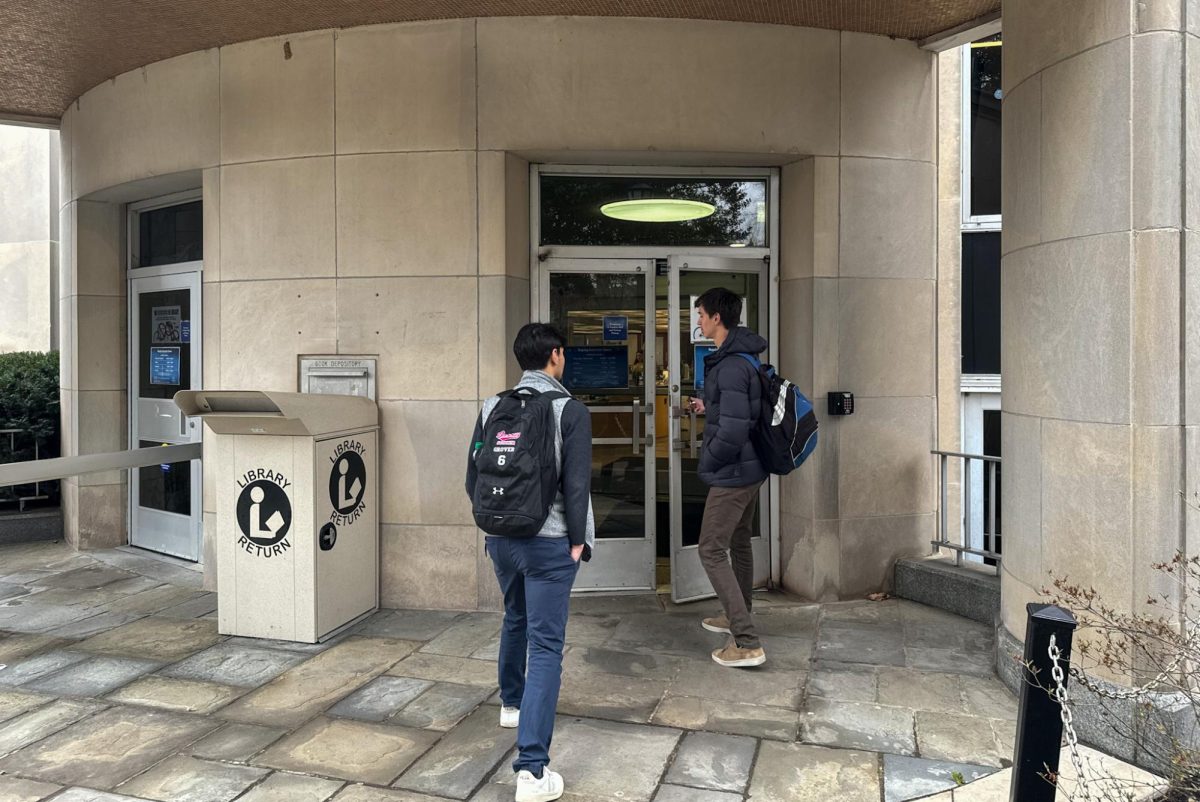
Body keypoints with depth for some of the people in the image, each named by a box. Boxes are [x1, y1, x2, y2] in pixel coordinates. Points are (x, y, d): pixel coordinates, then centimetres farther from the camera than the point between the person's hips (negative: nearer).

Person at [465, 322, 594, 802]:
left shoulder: (492, 408, 3)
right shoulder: (570, 410, -11)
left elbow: (473, 477, 6)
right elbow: (576, 484, -15)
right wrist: (578, 541, -4)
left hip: (501, 538, 6)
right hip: (549, 542, -5)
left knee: (515, 620, 28)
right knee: (545, 645, -2)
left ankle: (512, 703, 49)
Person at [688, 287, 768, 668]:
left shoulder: (731, 366, -23)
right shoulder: (744, 357, 9)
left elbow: (733, 430, -29)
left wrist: (707, 461, -14)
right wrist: (709, 407, 19)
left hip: (732, 474, -10)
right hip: (752, 469, 10)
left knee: (712, 551, -4)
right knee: (739, 543, 23)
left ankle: (747, 644, -3)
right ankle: (738, 618, 41)